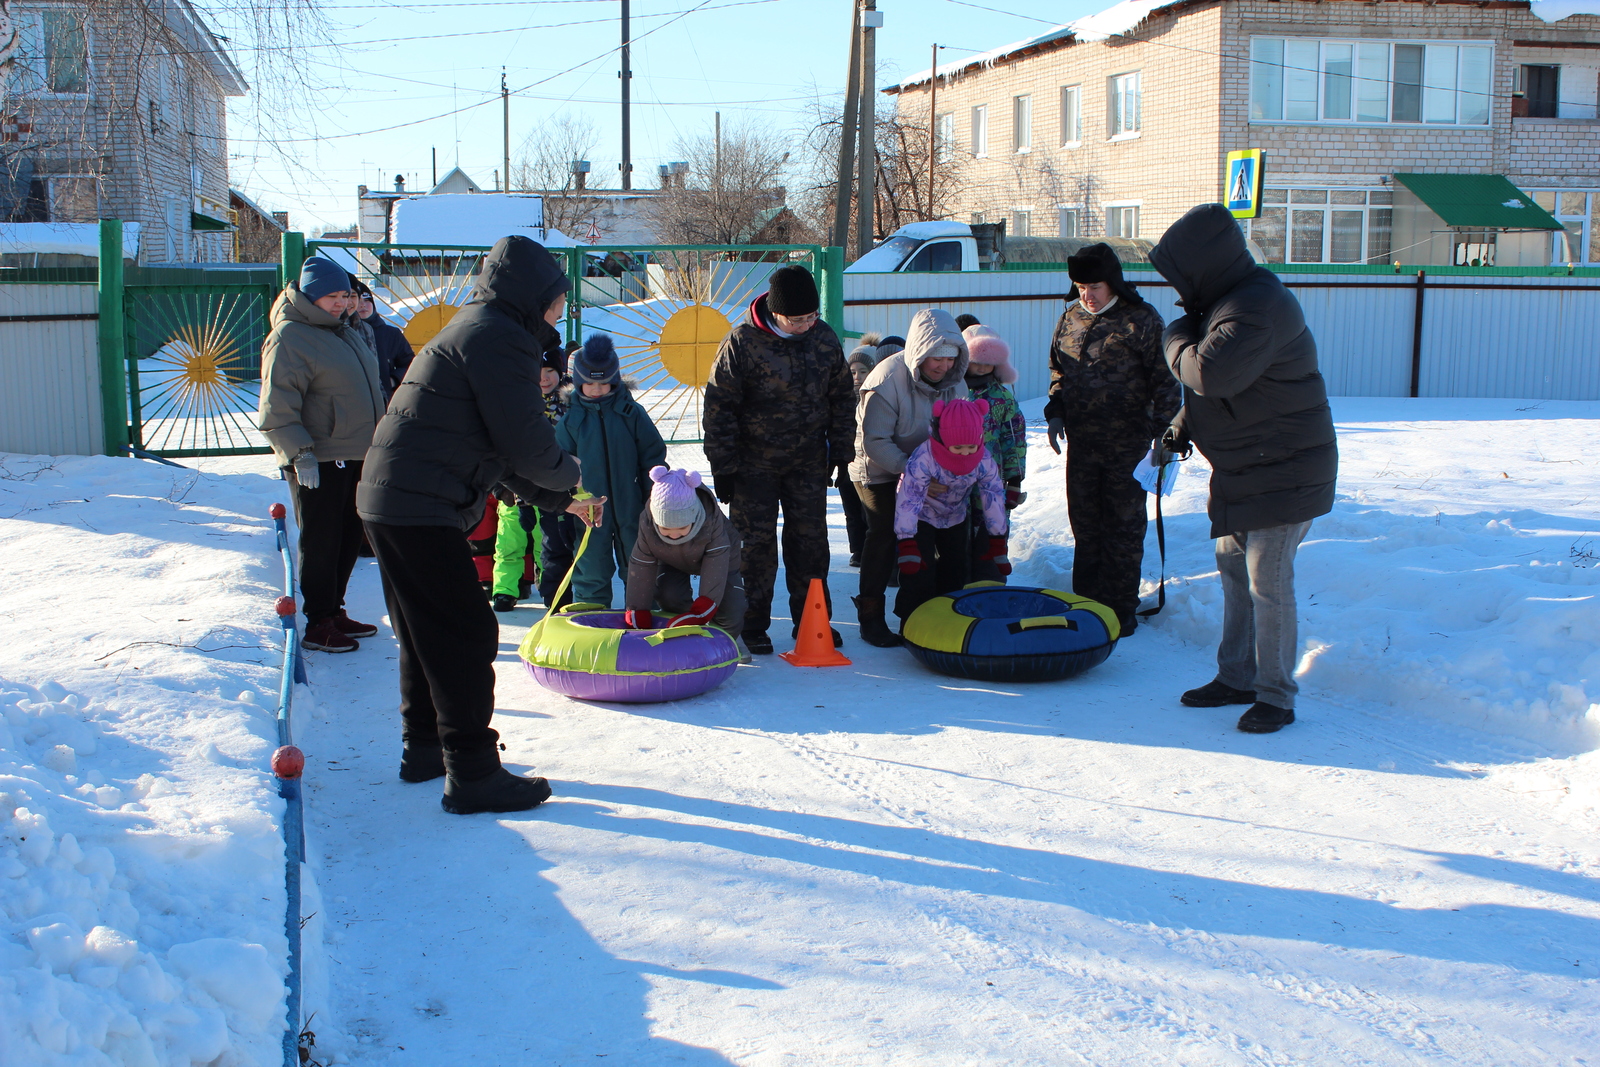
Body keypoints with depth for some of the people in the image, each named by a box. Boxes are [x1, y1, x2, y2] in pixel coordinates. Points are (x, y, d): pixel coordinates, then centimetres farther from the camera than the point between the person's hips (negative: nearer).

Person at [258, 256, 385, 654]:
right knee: (320, 542, -3)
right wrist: (300, 454, -22)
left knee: (349, 538, 14)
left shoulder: (347, 331, 16)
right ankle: (317, 625, 6)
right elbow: (278, 407, -16)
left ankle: (333, 611, 26)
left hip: (356, 457, 9)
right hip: (318, 461, -8)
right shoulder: (289, 338, -11)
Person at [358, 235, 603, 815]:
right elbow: (525, 441, -16)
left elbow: (498, 451, 24)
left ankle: (424, 746, 33)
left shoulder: (476, 332, 22)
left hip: (389, 501, 11)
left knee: (426, 631, 21)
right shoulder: (498, 337, -12)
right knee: (466, 635, -6)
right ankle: (472, 774, -1)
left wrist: (557, 497, 21)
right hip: (420, 509, -11)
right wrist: (570, 479, 3)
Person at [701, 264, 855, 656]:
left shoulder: (824, 338, -5)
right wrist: (723, 468, -11)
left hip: (809, 462, 4)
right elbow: (718, 407, -12)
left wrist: (840, 448, 8)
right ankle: (753, 625, 12)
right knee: (755, 543, 1)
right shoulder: (742, 342, -17)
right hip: (754, 464, -3)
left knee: (810, 539, 7)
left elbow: (842, 397, 9)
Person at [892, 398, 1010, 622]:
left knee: (955, 571, 10)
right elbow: (907, 499, -35)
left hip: (955, 517, 5)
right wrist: (907, 545, -38)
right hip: (922, 517, -5)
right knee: (919, 570, -14)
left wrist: (998, 544, -8)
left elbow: (994, 496, -12)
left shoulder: (984, 460, -23)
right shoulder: (923, 458, -36)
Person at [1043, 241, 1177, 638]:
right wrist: (1055, 412, 6)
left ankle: (1121, 609, 12)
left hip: (1127, 445, -5)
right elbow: (1058, 370, 19)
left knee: (1124, 529, 4)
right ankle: (1086, 602, 24)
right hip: (1081, 443, 5)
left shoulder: (1141, 319, -9)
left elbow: (1165, 380, -7)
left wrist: (1163, 431, -13)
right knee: (1084, 525, 13)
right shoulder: (1071, 317, 7)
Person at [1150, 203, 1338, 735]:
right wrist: (1182, 427, 12)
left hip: (1284, 470, -11)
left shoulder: (1256, 310, -24)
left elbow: (1210, 372, -36)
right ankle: (1237, 677, 29)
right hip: (1243, 469, 11)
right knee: (1233, 569, 16)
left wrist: (1176, 339, -16)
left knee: (1267, 582, -6)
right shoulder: (1231, 299, 10)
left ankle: (1276, 696, 6)